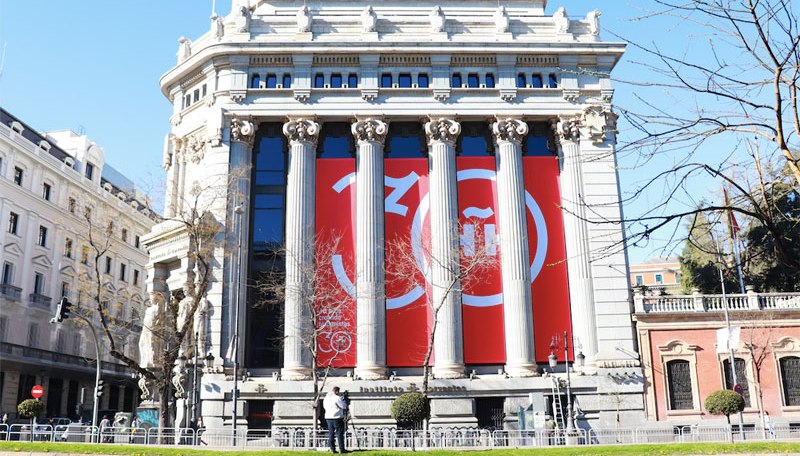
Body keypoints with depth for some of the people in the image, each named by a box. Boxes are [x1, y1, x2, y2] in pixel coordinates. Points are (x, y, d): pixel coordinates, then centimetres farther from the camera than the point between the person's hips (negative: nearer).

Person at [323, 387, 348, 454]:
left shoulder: (326, 398, 8)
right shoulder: (337, 398, -14)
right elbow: (344, 407, -11)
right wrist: (342, 399, 3)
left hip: (328, 417, 7)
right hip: (337, 418, -7)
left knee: (331, 433, 9)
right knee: (339, 433, -1)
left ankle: (332, 449, 8)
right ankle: (341, 449, 0)